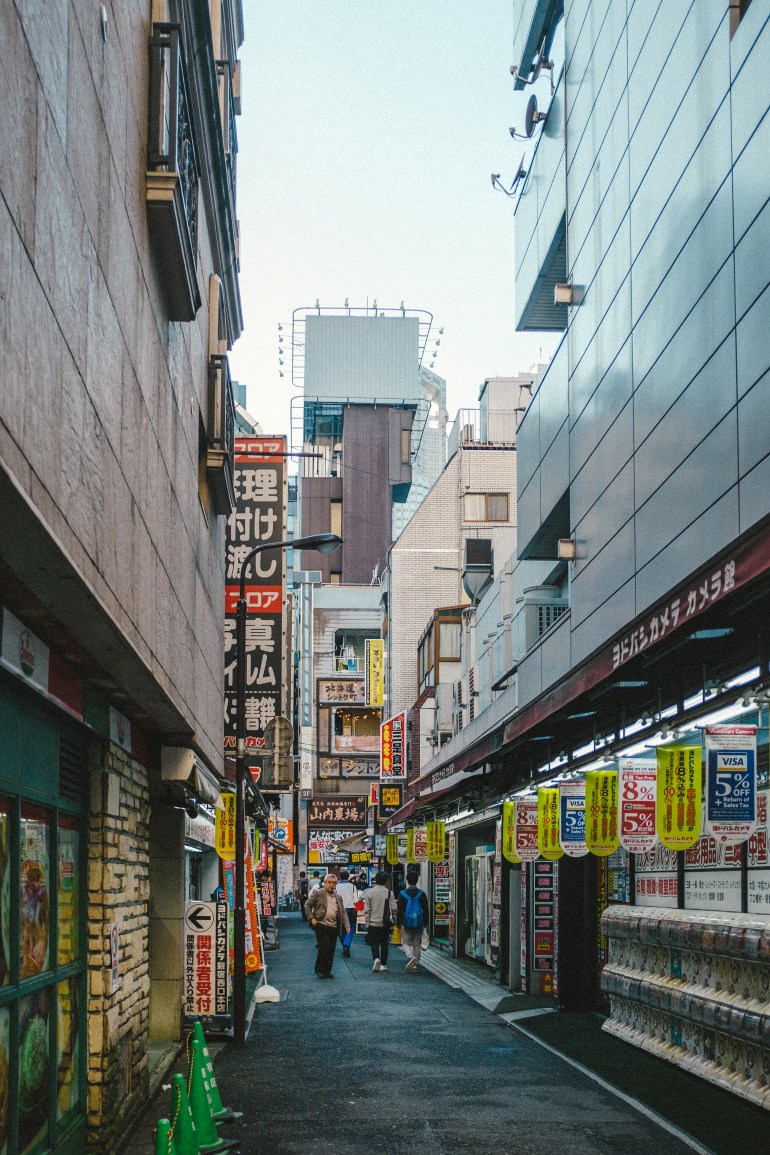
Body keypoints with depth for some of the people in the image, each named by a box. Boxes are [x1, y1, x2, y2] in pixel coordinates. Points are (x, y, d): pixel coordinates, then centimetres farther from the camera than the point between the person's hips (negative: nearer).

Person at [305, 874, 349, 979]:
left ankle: (327, 970, 13)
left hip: (334, 927, 5)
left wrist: (346, 925, 6)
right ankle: (319, 970, 3)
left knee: (331, 950, 4)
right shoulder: (317, 893, 1)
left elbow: (343, 912, 18)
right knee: (323, 947, -11)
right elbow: (307, 905, 2)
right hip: (321, 925, -5)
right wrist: (311, 918, -7)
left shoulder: (338, 897, 17)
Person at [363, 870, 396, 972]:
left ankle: (376, 958, -19)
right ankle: (383, 964, 12)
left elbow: (366, 910, -4)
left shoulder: (369, 892, -7)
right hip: (385, 923, 1)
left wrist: (367, 923, 4)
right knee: (384, 944, 11)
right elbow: (394, 907, -6)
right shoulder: (389, 893, -7)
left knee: (374, 943, 6)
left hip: (373, 922, -1)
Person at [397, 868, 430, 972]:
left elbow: (399, 911, -4)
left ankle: (410, 957, -17)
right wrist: (425, 923, 13)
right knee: (417, 944, 13)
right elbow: (426, 910, 4)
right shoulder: (422, 894, -1)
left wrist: (398, 924, 3)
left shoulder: (402, 894, -6)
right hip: (419, 924, 2)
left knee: (406, 942, 8)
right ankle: (416, 963, 15)